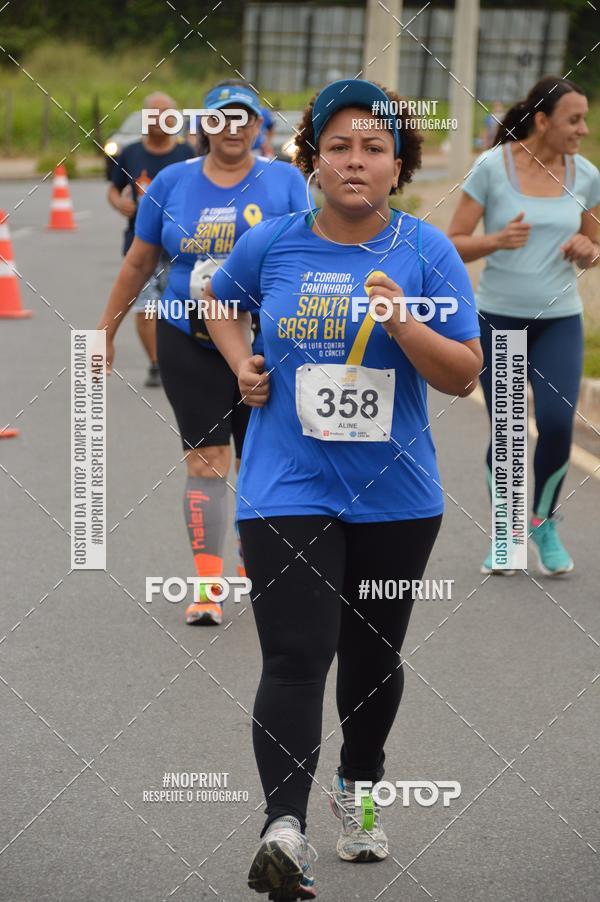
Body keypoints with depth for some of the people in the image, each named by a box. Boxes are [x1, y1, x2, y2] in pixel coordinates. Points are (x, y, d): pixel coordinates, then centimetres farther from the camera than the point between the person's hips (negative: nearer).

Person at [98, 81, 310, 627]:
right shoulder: (172, 183, 4)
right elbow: (138, 263, 12)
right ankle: (208, 587, -10)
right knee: (206, 460, -8)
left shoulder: (283, 181, 1)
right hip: (190, 342, 0)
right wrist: (106, 331, 14)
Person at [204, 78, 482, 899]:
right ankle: (285, 826, -25)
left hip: (394, 496, 2)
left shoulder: (426, 252, -4)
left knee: (373, 655, 17)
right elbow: (217, 297, 21)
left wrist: (403, 324, -22)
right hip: (289, 491, -2)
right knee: (298, 657, -15)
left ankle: (359, 788, 41)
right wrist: (241, 363, 4)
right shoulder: (272, 244, -2)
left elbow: (464, 375, -5)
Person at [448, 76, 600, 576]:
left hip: (559, 320, 2)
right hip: (499, 318, -2)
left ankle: (544, 522, 11)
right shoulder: (492, 167, -9)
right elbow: (453, 244, -6)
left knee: (558, 423, -13)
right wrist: (496, 240, -24)